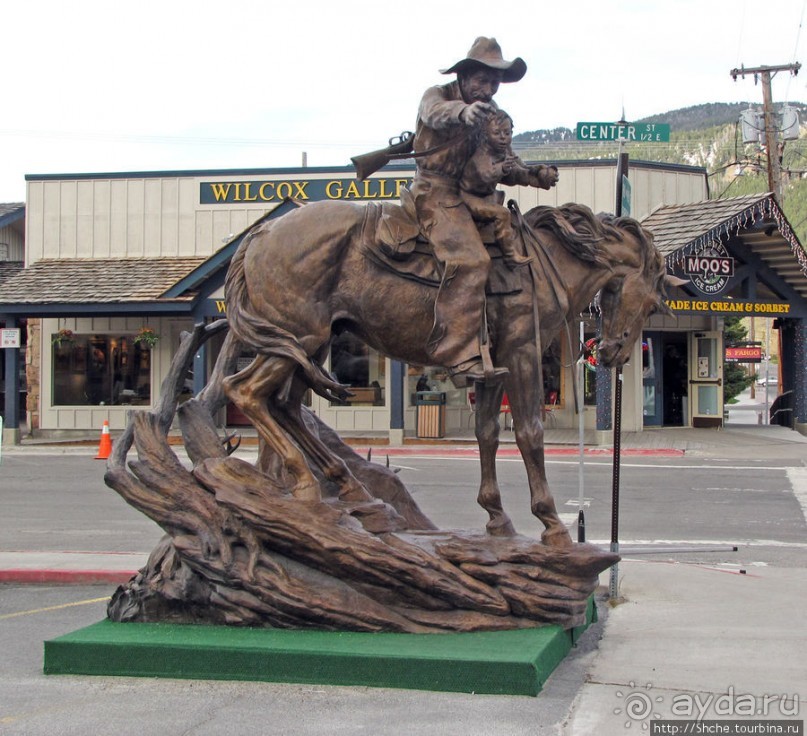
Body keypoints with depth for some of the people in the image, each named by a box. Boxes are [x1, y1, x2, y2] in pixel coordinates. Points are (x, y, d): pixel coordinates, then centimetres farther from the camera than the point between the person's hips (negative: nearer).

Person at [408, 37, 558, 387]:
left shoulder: (491, 113, 16)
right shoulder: (437, 95, -4)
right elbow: (437, 113, -30)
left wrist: (536, 175, -6)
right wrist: (463, 111, -53)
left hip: (469, 194, 9)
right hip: (435, 190, -9)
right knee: (469, 259, -27)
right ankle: (460, 357, -31)